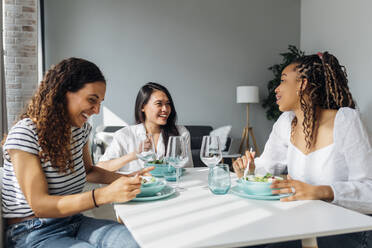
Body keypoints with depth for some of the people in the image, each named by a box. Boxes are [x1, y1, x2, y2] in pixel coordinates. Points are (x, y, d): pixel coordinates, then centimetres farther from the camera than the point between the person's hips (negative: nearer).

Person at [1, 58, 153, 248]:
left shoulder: (81, 127, 5)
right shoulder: (25, 134, -18)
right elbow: (39, 205, -22)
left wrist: (128, 179, 3)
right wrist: (105, 194, -32)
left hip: (73, 222, 7)